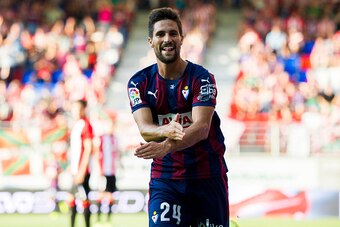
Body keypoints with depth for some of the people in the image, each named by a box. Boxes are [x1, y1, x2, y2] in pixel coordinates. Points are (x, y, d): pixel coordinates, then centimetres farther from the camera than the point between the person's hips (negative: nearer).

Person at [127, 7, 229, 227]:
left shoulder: (201, 77, -9)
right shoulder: (139, 82, 0)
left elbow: (202, 127, -22)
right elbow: (144, 128, -14)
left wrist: (166, 146, -41)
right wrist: (167, 131, -38)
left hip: (208, 177, -1)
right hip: (164, 178, 1)